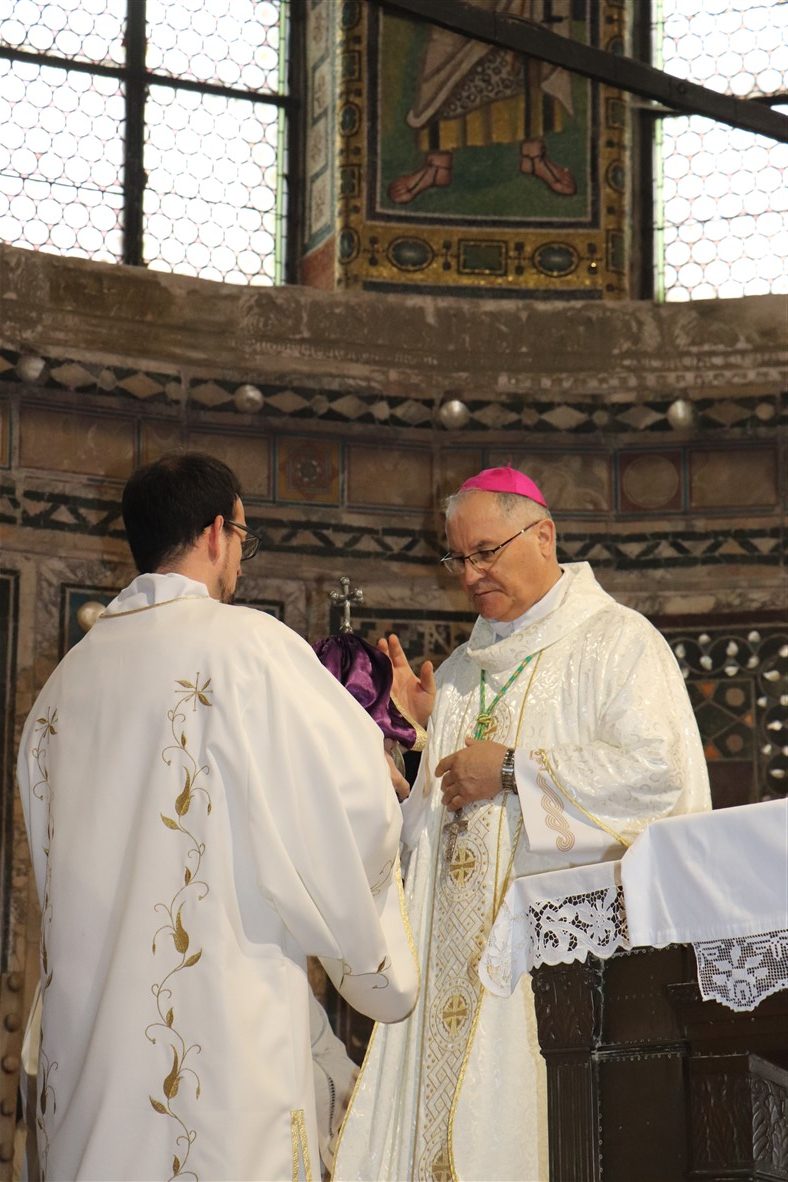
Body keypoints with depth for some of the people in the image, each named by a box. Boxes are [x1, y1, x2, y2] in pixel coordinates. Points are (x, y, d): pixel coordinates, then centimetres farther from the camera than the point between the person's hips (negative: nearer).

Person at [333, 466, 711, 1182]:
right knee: (453, 1104, -1)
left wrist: (512, 770, -12)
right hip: (464, 947, 6)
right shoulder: (467, 667, 20)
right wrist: (431, 720, 6)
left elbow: (656, 772, -15)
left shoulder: (616, 641, 0)